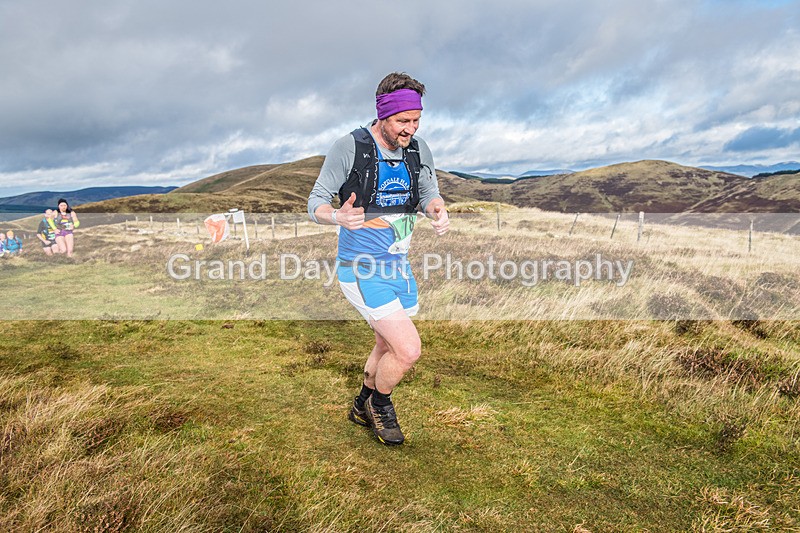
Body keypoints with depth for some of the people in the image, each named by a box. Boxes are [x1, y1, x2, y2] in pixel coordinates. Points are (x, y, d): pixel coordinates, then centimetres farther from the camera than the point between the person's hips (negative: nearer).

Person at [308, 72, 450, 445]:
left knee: (389, 348, 22)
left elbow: (429, 193, 2)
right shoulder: (349, 147, -16)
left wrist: (438, 212, -23)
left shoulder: (419, 150, 0)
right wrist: (338, 216, -35)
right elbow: (315, 202, -11)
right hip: (361, 270, -7)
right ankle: (381, 404, 17)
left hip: (398, 266, 7)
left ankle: (364, 407, 49)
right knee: (408, 349, -16)